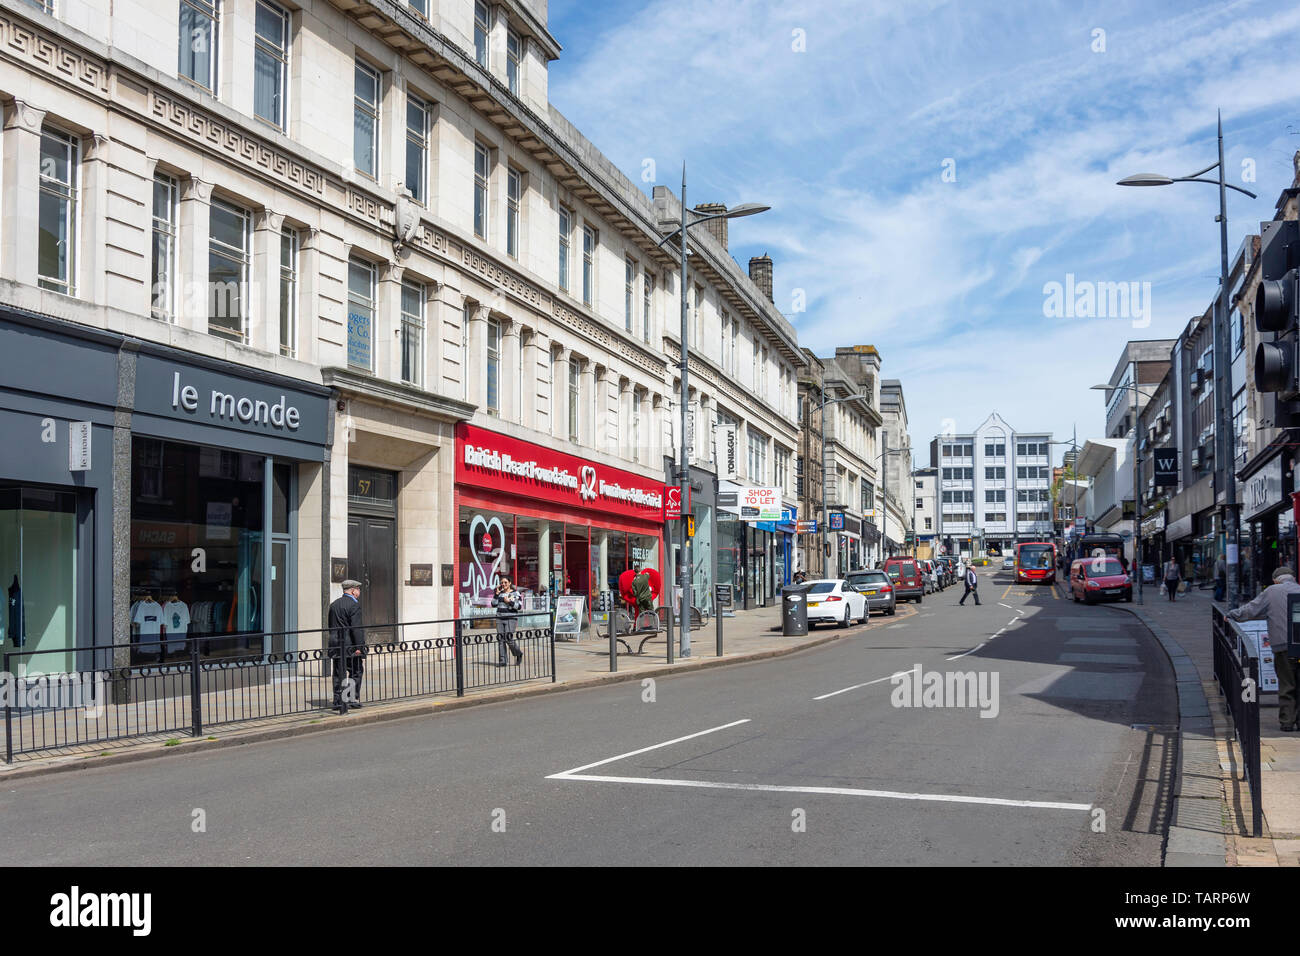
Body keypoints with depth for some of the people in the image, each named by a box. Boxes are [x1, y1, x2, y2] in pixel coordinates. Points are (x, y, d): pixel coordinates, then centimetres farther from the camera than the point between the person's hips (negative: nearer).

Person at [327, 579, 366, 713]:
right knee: (356, 672, 8)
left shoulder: (334, 605, 14)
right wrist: (359, 646, -17)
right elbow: (356, 627, -17)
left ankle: (338, 703, 6)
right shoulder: (354, 605, -10)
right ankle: (353, 698, 5)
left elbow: (331, 627, 16)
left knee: (338, 675, 7)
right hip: (350, 646, -6)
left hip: (335, 645, 6)